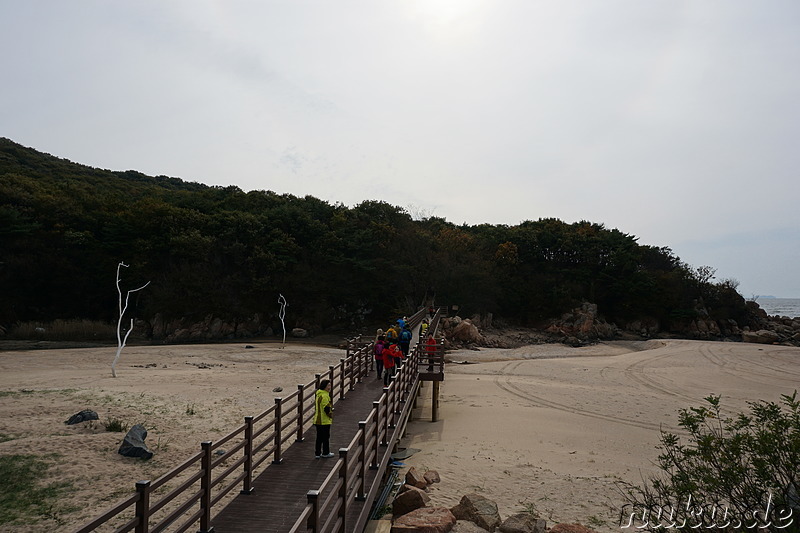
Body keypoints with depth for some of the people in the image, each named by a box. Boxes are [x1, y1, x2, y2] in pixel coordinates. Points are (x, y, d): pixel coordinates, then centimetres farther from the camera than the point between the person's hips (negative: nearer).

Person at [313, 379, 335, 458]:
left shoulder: (318, 394, 10)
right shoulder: (324, 396, -22)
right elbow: (327, 408, -24)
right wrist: (331, 415, -9)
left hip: (317, 420, 9)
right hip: (325, 421, -9)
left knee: (319, 437, 15)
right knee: (326, 437, 6)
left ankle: (317, 453, 20)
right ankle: (325, 453, 17)